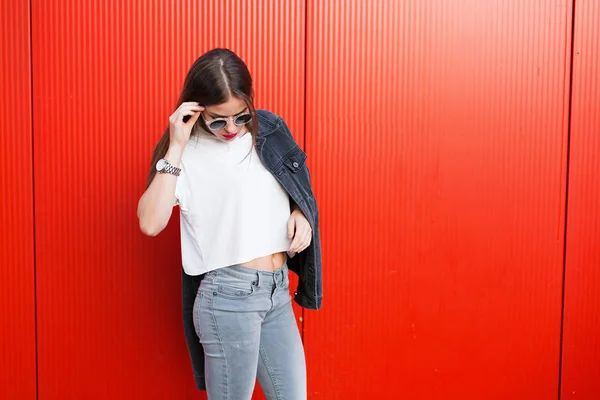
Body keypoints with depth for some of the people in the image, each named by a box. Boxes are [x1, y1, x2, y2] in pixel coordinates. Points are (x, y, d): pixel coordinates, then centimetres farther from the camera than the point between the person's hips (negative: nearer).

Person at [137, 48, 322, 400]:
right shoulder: (188, 152, -7)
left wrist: (301, 214, 0)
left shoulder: (269, 132, 6)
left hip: (278, 292, 5)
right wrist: (175, 148, -21)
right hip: (229, 295, -5)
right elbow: (150, 223, -21)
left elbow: (297, 190, 21)